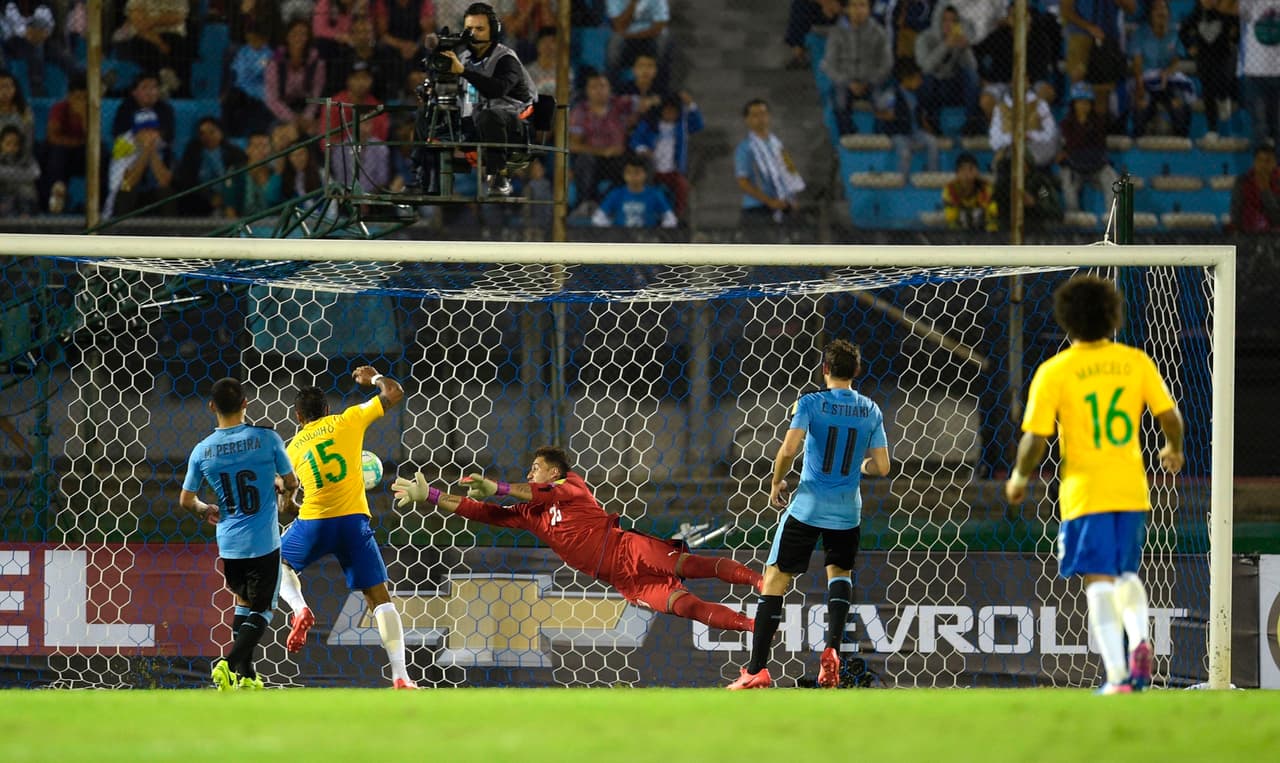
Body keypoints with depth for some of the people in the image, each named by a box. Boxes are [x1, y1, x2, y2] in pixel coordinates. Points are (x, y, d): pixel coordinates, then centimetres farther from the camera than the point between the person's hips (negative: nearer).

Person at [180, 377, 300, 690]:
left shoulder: (203, 451, -4)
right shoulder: (266, 438, -11)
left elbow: (186, 500, 5)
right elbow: (291, 481, 1)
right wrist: (285, 496, 25)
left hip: (229, 544, 3)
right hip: (264, 543, -3)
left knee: (244, 603, 23)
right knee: (261, 610, 5)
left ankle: (245, 675, 22)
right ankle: (230, 664, -16)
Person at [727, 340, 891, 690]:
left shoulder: (811, 403, -9)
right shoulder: (871, 411, 1)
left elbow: (788, 450, -19)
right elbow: (881, 467, 0)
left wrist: (776, 483, -1)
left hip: (807, 506, -3)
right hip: (847, 510, 3)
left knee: (775, 579, 3)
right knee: (840, 573, 27)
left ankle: (757, 669, -4)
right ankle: (832, 649, 3)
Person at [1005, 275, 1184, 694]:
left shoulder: (1054, 372, -8)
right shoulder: (1136, 362, 0)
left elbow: (1035, 439, -9)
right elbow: (1170, 416, 2)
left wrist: (1019, 478, 9)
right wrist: (1173, 450, 24)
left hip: (1084, 491, -3)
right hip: (1132, 489, 3)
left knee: (1100, 582, -2)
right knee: (1127, 574, 21)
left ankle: (1118, 676, -12)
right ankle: (1140, 639, -5)